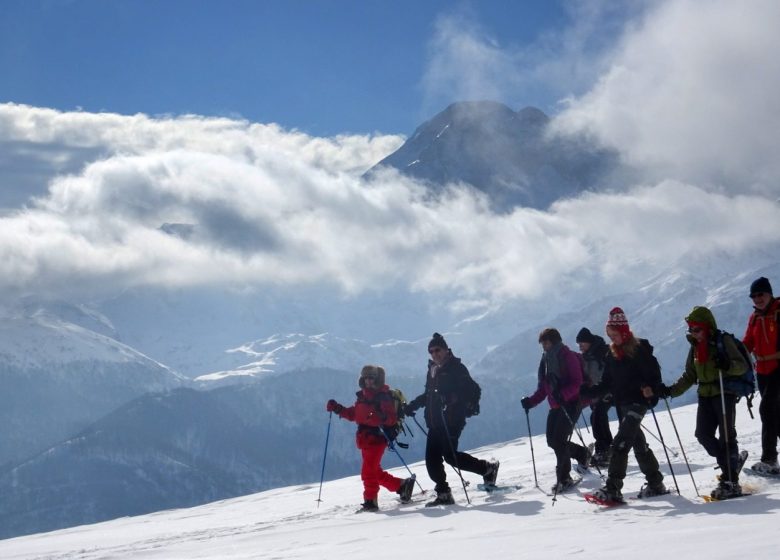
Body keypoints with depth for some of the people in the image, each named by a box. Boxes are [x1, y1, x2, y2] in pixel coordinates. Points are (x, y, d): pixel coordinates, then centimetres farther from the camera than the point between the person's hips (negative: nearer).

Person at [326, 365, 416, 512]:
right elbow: (353, 414, 23)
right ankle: (402, 485, 26)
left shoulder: (383, 397, -10)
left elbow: (392, 418, -18)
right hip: (365, 439, 9)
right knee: (376, 473, 14)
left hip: (377, 438, -8)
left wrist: (382, 418, -38)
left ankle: (370, 501, -1)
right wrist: (337, 408, 13)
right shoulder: (362, 397, 14)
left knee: (368, 472, -10)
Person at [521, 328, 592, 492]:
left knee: (559, 440, -14)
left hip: (570, 403, -8)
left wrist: (562, 394, -32)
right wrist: (531, 401, -1)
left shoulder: (568, 357, -8)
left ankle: (564, 478, -4)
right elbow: (542, 389, 14)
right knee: (552, 440, 6)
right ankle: (582, 454, 31)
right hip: (555, 406, 8)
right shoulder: (546, 360, 14)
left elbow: (577, 382, -17)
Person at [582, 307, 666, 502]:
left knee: (620, 442, -18)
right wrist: (586, 391, 0)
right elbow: (606, 385, 13)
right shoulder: (612, 354, 13)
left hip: (638, 402, -8)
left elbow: (653, 374, -12)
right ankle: (655, 483, 27)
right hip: (621, 404, 8)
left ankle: (613, 488, -21)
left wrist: (652, 394, -27)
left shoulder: (640, 349, -8)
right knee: (638, 442, 14)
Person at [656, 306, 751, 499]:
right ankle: (731, 463, 15)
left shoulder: (724, 341, -6)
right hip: (705, 396, 7)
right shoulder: (695, 346, 14)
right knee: (703, 434, -3)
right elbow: (689, 376, 19)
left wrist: (727, 365, -32)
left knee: (726, 436, -9)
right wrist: (671, 390, 8)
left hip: (725, 393, -7)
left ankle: (731, 481, -7)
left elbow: (743, 365, -11)